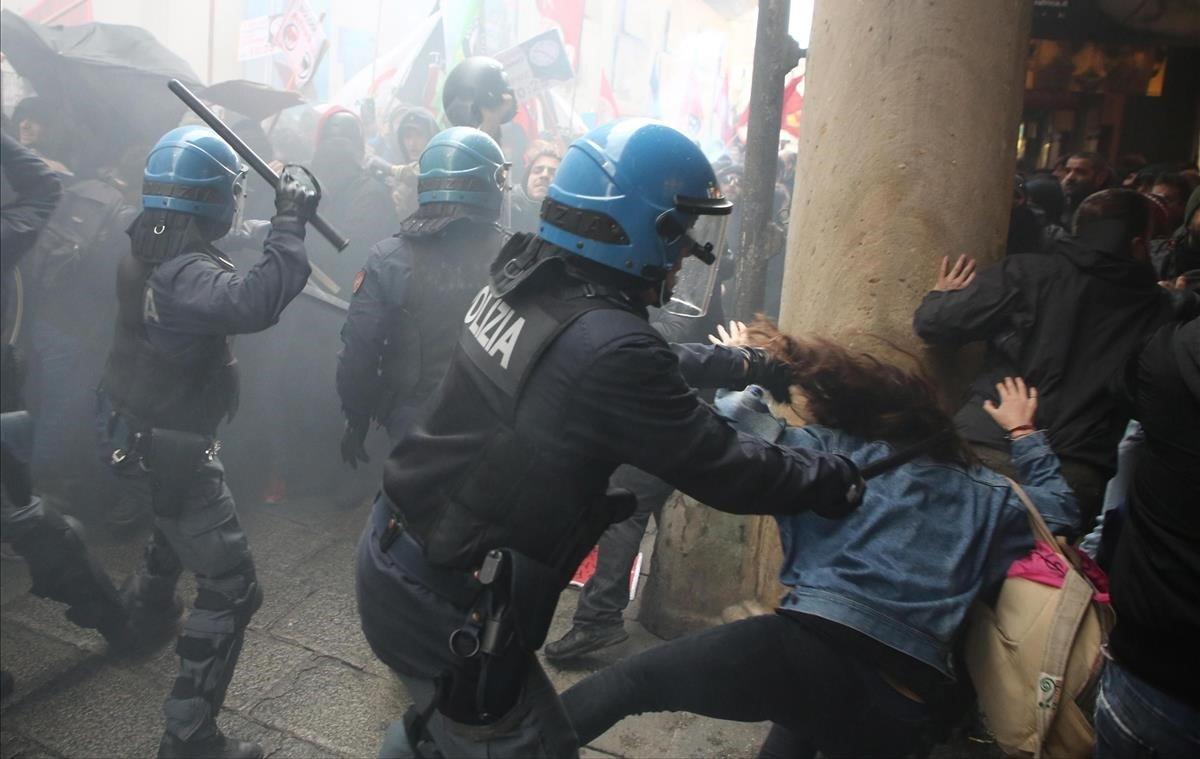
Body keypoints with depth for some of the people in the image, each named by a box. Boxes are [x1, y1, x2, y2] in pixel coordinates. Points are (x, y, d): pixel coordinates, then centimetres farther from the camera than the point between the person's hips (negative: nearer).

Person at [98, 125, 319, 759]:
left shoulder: (143, 251, 1)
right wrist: (289, 225, -40)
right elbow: (253, 303, -48)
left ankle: (149, 602, 66)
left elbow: (225, 296, 14)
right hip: (175, 445, -10)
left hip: (141, 429, 10)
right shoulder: (183, 271, -28)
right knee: (232, 589, -7)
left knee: (176, 517, 40)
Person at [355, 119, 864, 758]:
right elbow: (721, 470, -15)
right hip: (445, 605, -8)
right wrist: (836, 478, 0)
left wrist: (740, 365, 20)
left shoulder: (520, 275, -3)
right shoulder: (608, 345, -27)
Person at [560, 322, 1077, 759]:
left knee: (634, 678, -2)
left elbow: (737, 422, 6)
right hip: (911, 708, 7)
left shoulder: (840, 452, 9)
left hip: (825, 647, -6)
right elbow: (1059, 507, 39)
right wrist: (1024, 434, 50)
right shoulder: (987, 495, 23)